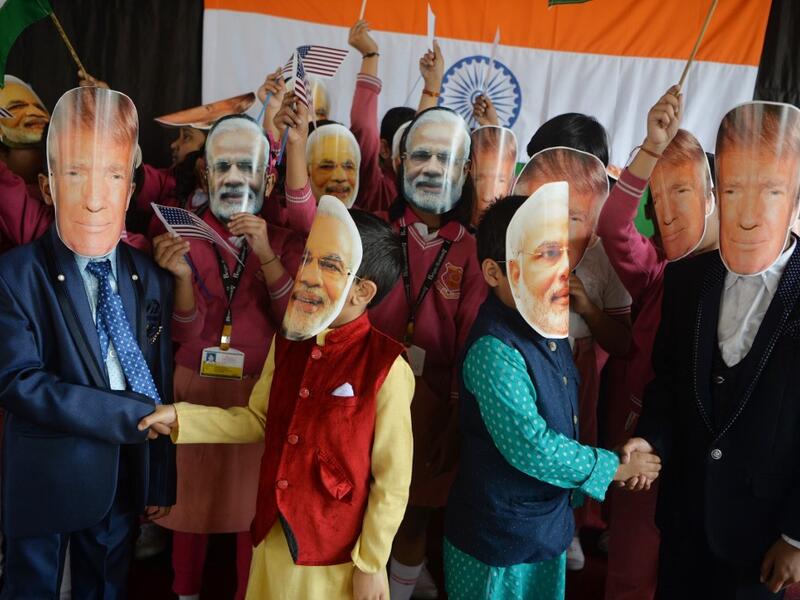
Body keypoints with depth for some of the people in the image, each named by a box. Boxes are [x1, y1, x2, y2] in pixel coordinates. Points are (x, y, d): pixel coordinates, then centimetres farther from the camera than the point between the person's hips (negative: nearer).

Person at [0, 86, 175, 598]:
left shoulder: (152, 280, -1)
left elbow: (161, 387, 2)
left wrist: (162, 482, 7)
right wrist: (137, 415, -22)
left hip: (124, 481, 4)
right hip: (46, 482, -3)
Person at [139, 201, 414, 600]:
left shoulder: (386, 368, -22)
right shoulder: (287, 342, -3)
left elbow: (392, 480, -14)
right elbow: (258, 420, 9)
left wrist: (370, 563, -7)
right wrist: (181, 417, 0)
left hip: (338, 555, -5)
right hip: (275, 537, 6)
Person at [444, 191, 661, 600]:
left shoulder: (550, 327, -2)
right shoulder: (494, 350, -28)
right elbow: (529, 447, -27)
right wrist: (615, 469, -15)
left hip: (548, 525, 7)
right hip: (498, 543, -7)